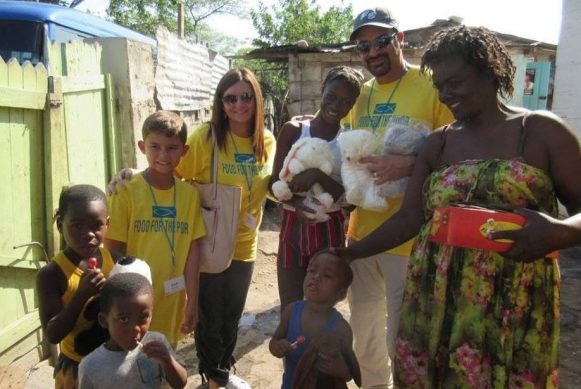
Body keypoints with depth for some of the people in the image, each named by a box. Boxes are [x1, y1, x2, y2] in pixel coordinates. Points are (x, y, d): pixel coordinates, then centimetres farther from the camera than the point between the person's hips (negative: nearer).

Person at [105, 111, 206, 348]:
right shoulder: (127, 192, -11)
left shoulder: (189, 194, 0)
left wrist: (192, 301, 3)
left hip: (172, 302, 3)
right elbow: (114, 251, -7)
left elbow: (192, 250, 2)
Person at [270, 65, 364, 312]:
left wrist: (318, 175, -23)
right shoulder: (293, 130, 0)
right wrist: (296, 202, -21)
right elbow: (275, 182, -1)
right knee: (289, 309, 6)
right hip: (293, 225, 0)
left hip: (330, 229, 0)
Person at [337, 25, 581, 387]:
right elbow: (410, 216, 8)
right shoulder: (438, 143, 9)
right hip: (435, 300, 3)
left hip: (512, 306, -3)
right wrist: (351, 252, 2)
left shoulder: (542, 130, -1)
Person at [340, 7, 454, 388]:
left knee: (401, 336, 4)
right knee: (364, 328, 22)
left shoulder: (433, 86, -8)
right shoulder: (358, 96, 11)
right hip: (361, 230, 7)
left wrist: (409, 164, -26)